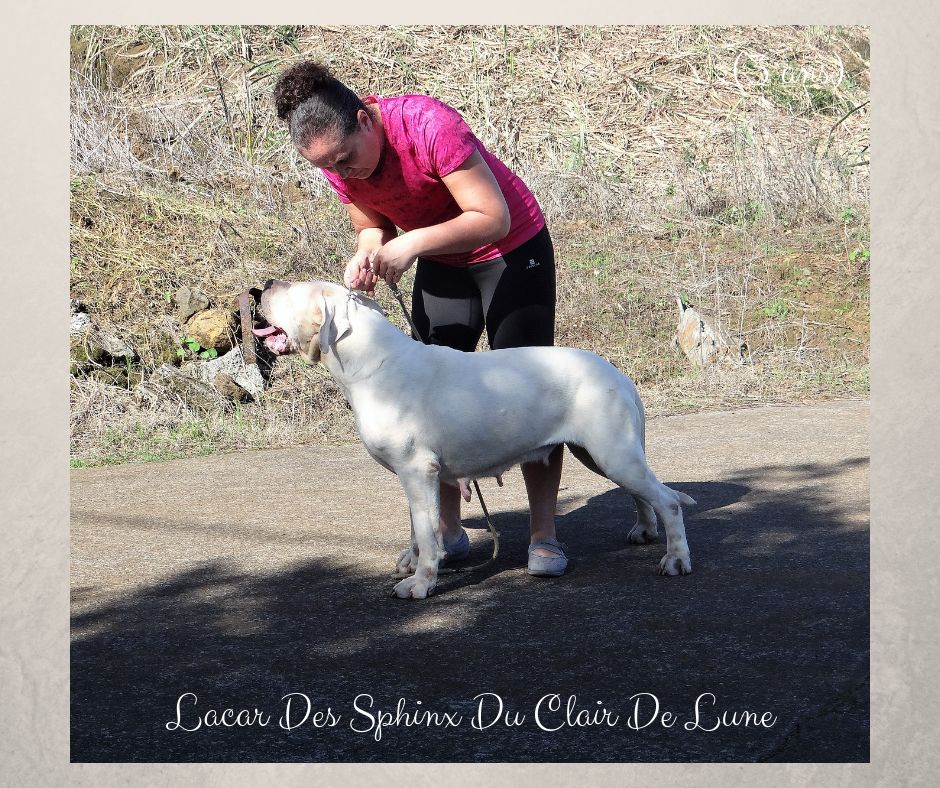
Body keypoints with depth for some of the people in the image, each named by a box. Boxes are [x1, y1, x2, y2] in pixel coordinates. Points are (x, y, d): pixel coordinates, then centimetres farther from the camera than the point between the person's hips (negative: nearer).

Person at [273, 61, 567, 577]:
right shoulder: (337, 157, -15)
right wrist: (365, 257, -23)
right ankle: (447, 529, 7)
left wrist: (412, 243, -39)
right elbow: (374, 226, -1)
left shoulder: (430, 126, -35)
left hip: (514, 249, -6)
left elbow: (494, 218, -32)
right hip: (441, 264, 6)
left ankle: (544, 533, -5)